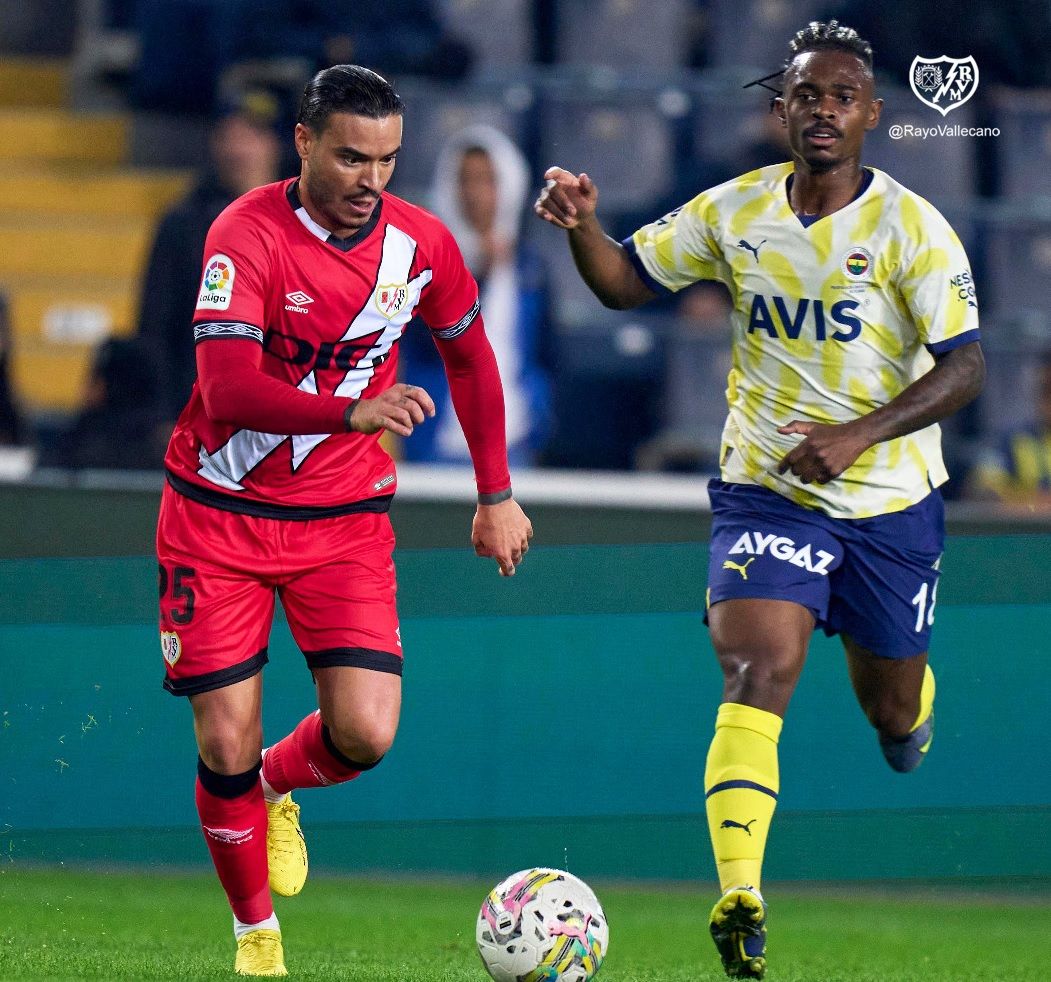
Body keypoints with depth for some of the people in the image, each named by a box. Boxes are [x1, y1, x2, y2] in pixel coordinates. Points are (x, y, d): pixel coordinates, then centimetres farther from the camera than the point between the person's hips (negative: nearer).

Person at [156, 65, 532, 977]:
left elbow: (469, 356, 14)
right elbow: (227, 392, -31)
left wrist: (497, 496, 13)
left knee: (366, 733, -13)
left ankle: (277, 786, 22)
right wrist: (354, 411, -45)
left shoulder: (421, 244, -6)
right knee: (226, 743, -5)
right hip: (220, 516, -3)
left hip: (345, 522, 3)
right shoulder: (247, 234, -19)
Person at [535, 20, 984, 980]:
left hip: (891, 501, 0)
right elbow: (626, 281, 7)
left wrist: (858, 435, -27)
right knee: (757, 676, -21)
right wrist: (582, 225, -16)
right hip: (765, 492, 0)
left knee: (892, 706, 16)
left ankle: (910, 706, 57)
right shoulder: (732, 212, -2)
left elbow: (964, 367, -14)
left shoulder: (910, 226, -12)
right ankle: (740, 901, -29)